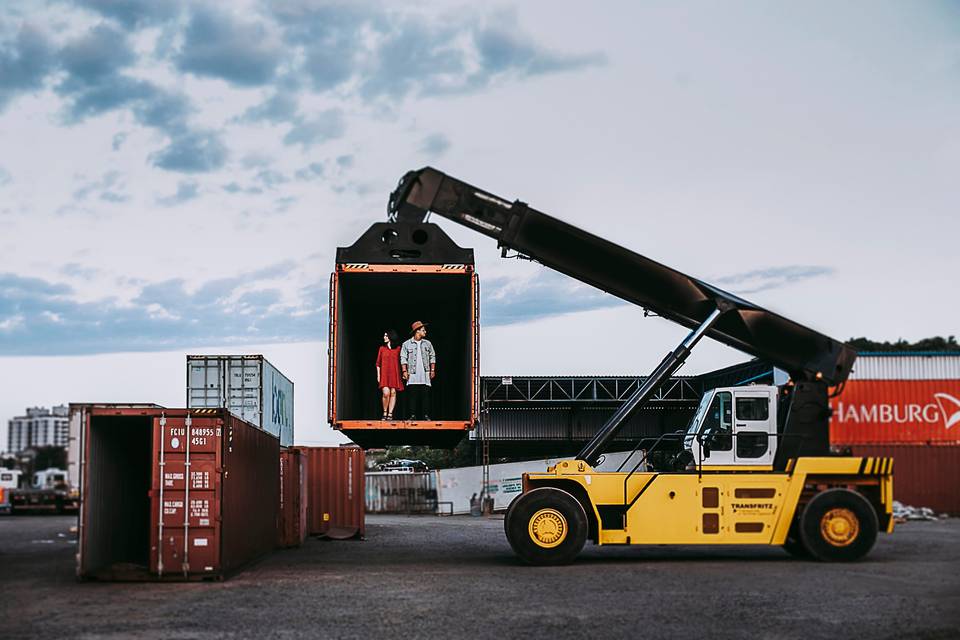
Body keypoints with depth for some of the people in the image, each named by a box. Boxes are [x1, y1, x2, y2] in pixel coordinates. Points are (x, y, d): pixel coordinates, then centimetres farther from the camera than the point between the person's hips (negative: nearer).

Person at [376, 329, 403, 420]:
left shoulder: (398, 349, 5)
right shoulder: (382, 348, 8)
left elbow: (401, 362, 7)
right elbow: (378, 363, 10)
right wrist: (378, 375, 4)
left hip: (394, 374, 0)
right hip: (384, 374, 0)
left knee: (393, 393, -3)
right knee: (386, 393, -14)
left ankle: (390, 414, 4)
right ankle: (385, 412, 3)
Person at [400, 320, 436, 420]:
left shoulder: (427, 343, 12)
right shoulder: (407, 344, 4)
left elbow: (432, 357, 15)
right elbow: (403, 358, 2)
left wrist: (432, 370, 7)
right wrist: (404, 371, -6)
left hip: (425, 375, 2)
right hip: (412, 375, -2)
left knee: (425, 395, -2)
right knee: (412, 395, -3)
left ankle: (426, 415, 1)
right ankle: (413, 415, 1)